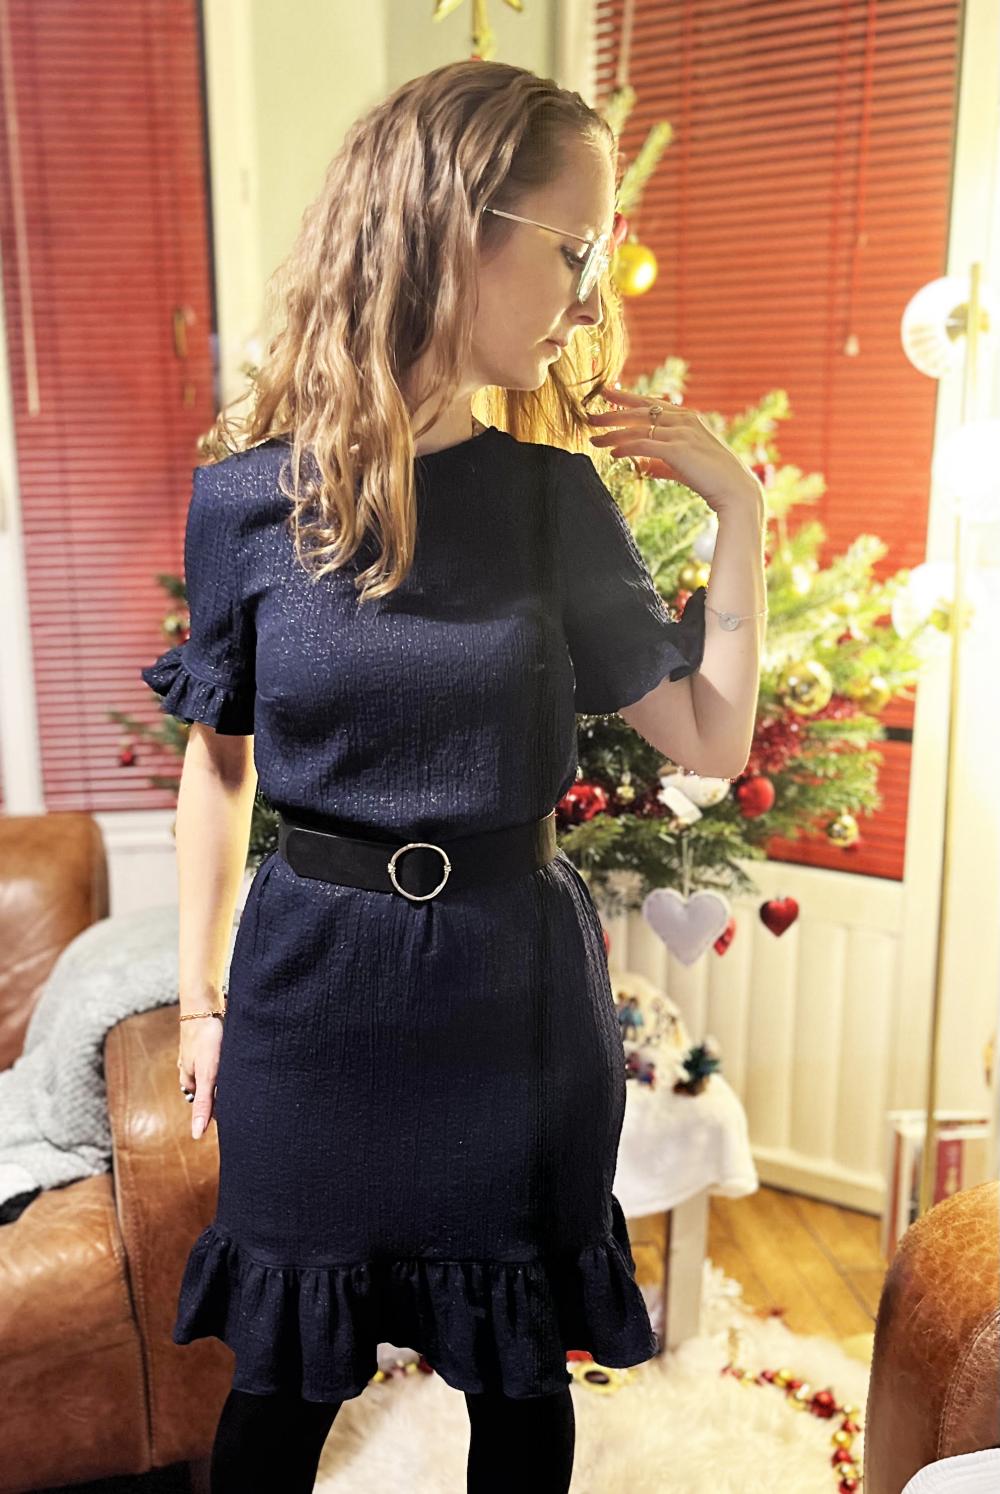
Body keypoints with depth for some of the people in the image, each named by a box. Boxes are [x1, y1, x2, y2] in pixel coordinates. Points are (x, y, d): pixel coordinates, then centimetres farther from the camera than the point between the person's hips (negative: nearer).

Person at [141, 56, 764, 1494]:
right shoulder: (247, 498, -8)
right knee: (283, 1372, 18)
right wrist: (200, 996, 7)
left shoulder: (556, 497, -4)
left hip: (517, 986, 1)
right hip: (312, 987, -1)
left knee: (522, 1367, 19)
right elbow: (219, 758, 2)